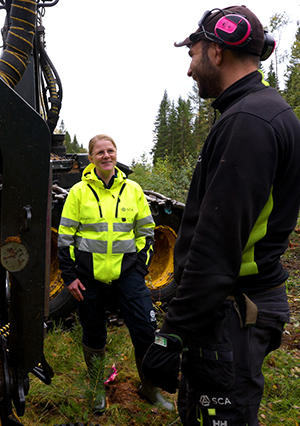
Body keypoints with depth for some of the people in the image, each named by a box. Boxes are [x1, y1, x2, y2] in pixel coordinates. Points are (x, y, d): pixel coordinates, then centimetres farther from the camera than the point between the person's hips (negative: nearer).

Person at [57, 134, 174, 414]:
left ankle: (149, 388, 23)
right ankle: (97, 390, 36)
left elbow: (146, 231, 9)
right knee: (93, 335, 12)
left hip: (126, 272, 1)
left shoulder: (132, 189, 5)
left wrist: (140, 269, 3)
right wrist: (69, 275, -3)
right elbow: (65, 236, 2)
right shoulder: (79, 191, 1)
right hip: (89, 274, 0)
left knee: (145, 331, -3)